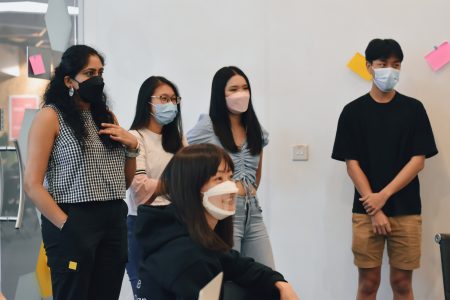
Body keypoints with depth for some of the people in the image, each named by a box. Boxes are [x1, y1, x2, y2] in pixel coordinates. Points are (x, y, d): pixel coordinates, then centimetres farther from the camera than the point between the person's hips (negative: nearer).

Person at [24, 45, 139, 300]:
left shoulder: (107, 115, 14)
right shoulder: (50, 117, -4)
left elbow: (126, 181, 19)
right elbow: (33, 184, -10)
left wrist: (132, 146, 3)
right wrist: (66, 225, -14)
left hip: (114, 221, 6)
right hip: (73, 223, -6)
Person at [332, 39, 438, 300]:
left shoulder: (414, 109, 4)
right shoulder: (353, 111, 2)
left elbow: (418, 160, -2)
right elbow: (352, 163, -2)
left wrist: (384, 195, -12)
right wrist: (374, 209, -9)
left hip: (406, 210, 1)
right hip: (366, 211, 0)